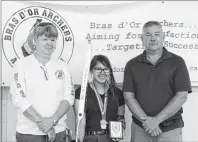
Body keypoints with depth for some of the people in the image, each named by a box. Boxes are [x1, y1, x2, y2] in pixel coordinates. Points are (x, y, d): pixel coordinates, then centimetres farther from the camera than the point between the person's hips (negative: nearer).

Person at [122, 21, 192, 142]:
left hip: (170, 129, -1)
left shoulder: (177, 62, -2)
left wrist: (156, 120, -15)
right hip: (140, 128, 1)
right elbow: (128, 96, -2)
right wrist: (145, 120, -14)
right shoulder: (132, 65, 4)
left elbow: (182, 96, -9)